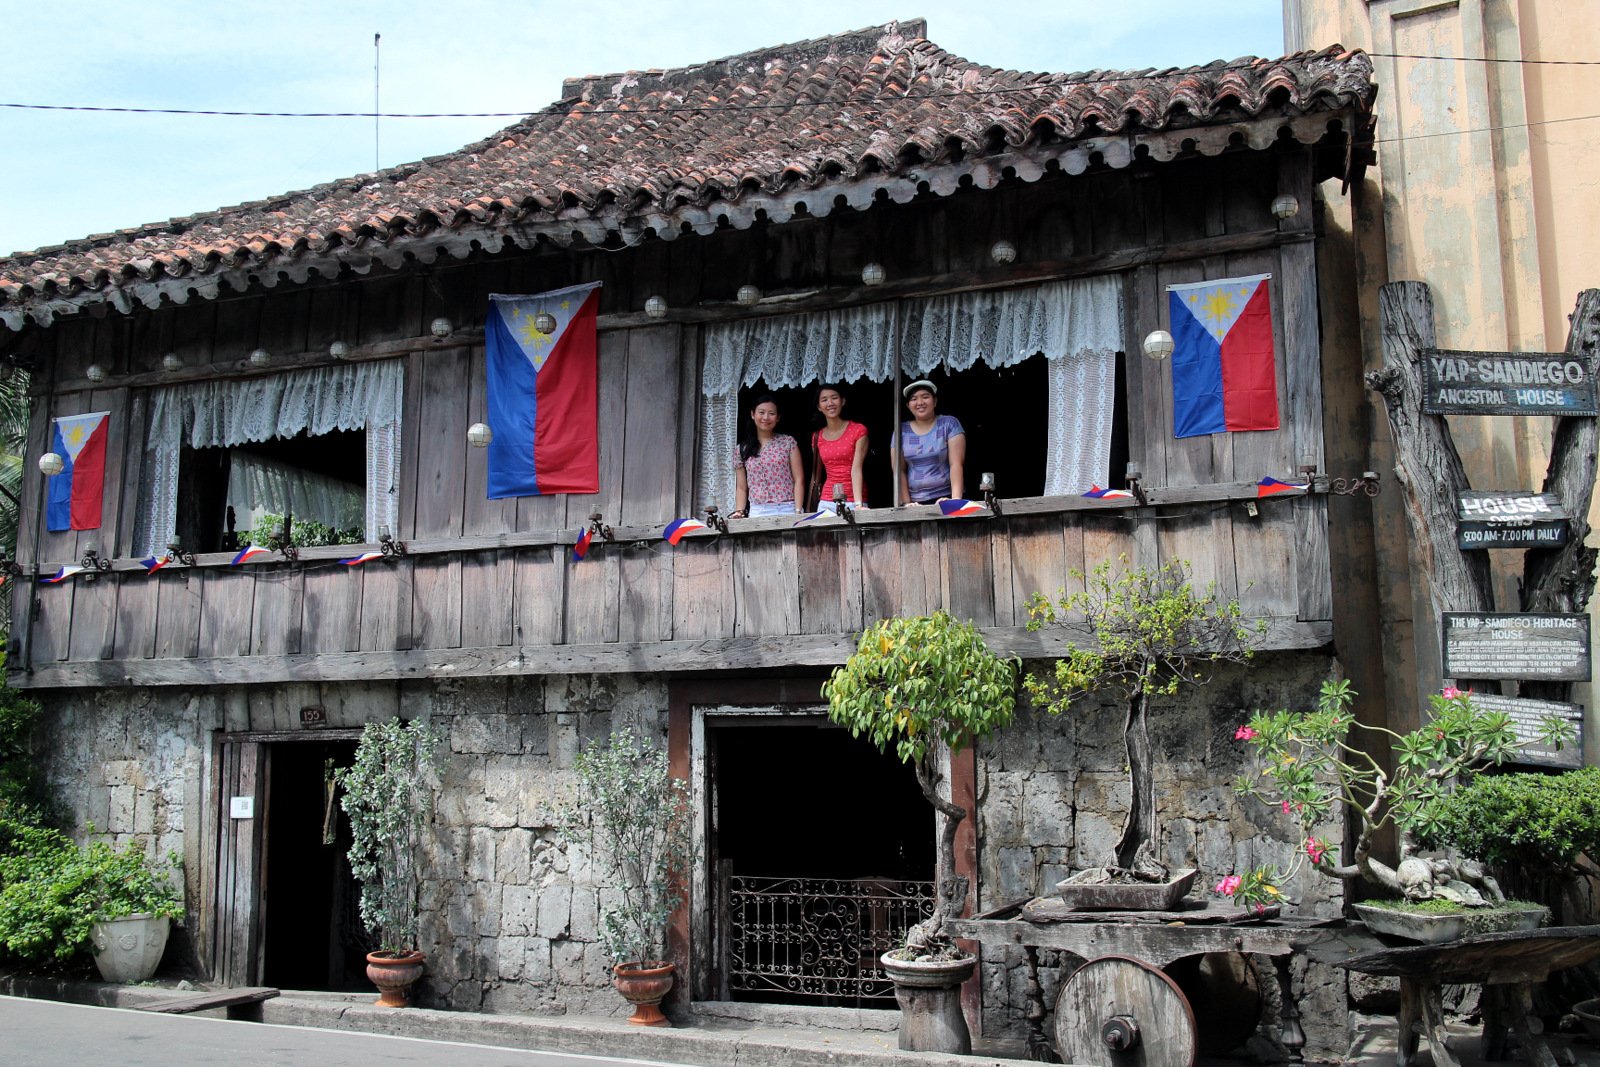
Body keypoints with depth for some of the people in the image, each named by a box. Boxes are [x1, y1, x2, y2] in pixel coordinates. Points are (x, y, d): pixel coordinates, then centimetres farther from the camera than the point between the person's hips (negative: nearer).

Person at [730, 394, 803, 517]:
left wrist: (798, 512, -9)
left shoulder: (788, 442, 6)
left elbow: (799, 480, 2)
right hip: (757, 512, 1)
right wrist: (739, 512, -4)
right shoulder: (742, 450, 11)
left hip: (786, 510, -1)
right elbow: (741, 488, 12)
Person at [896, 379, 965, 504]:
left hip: (946, 498, -2)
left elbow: (956, 464, -8)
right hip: (916, 502, 2)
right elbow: (899, 470, 6)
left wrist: (956, 498, -19)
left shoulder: (949, 424, 0)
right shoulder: (901, 430, 7)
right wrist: (907, 503, -4)